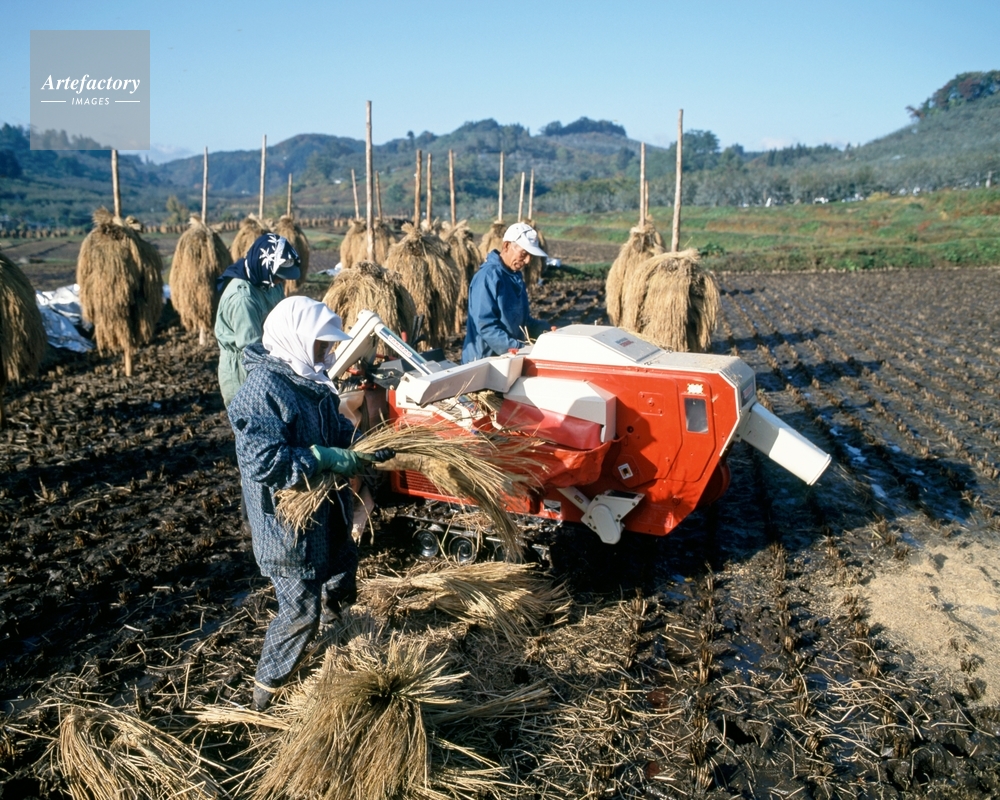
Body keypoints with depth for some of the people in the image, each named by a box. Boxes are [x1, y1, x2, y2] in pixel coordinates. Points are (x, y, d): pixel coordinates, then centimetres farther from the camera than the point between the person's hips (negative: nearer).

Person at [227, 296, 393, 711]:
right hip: (288, 523, -10)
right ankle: (266, 691, 24)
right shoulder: (262, 391, -25)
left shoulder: (312, 381, 4)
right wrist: (325, 459, -29)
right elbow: (265, 462, -32)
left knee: (340, 586, 27)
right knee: (300, 612, 2)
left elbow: (338, 429, 15)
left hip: (327, 514, 10)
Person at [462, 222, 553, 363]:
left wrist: (545, 329, 1)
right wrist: (518, 347, -28)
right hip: (484, 361, -8)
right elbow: (486, 326, -23)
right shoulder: (488, 276, -17)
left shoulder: (516, 277, 10)